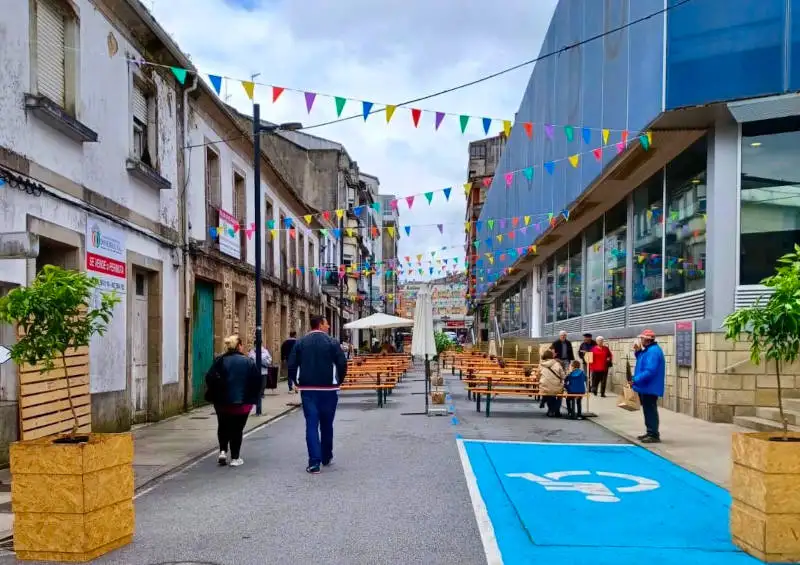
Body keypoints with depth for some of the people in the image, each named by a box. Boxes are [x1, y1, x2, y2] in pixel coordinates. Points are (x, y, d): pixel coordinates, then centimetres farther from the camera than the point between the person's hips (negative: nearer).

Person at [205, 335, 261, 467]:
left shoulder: (220, 361, -2)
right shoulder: (248, 362, -3)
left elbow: (210, 378, -9)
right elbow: (257, 381, -3)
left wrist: (212, 396, 2)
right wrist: (252, 398, 6)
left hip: (222, 402, 1)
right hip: (242, 403, -1)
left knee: (223, 427, 20)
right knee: (237, 429, 8)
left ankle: (223, 451, 6)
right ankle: (235, 458, 10)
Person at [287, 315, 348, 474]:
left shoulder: (300, 343, 3)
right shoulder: (331, 342, -5)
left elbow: (292, 365, -1)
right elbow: (342, 364, -9)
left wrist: (299, 383, 10)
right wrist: (338, 382, 6)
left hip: (307, 389, 1)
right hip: (328, 389, -1)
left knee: (311, 425, 0)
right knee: (326, 424, 14)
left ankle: (314, 462, -7)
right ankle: (326, 457, 27)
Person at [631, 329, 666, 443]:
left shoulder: (653, 351, -21)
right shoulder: (648, 350, 13)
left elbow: (650, 371, -28)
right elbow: (643, 362, 26)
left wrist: (635, 380, -24)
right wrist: (638, 352, 10)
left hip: (649, 387, -11)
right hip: (646, 387, 11)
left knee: (650, 411, -6)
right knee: (647, 410, 16)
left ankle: (654, 435, -2)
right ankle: (650, 432, 23)